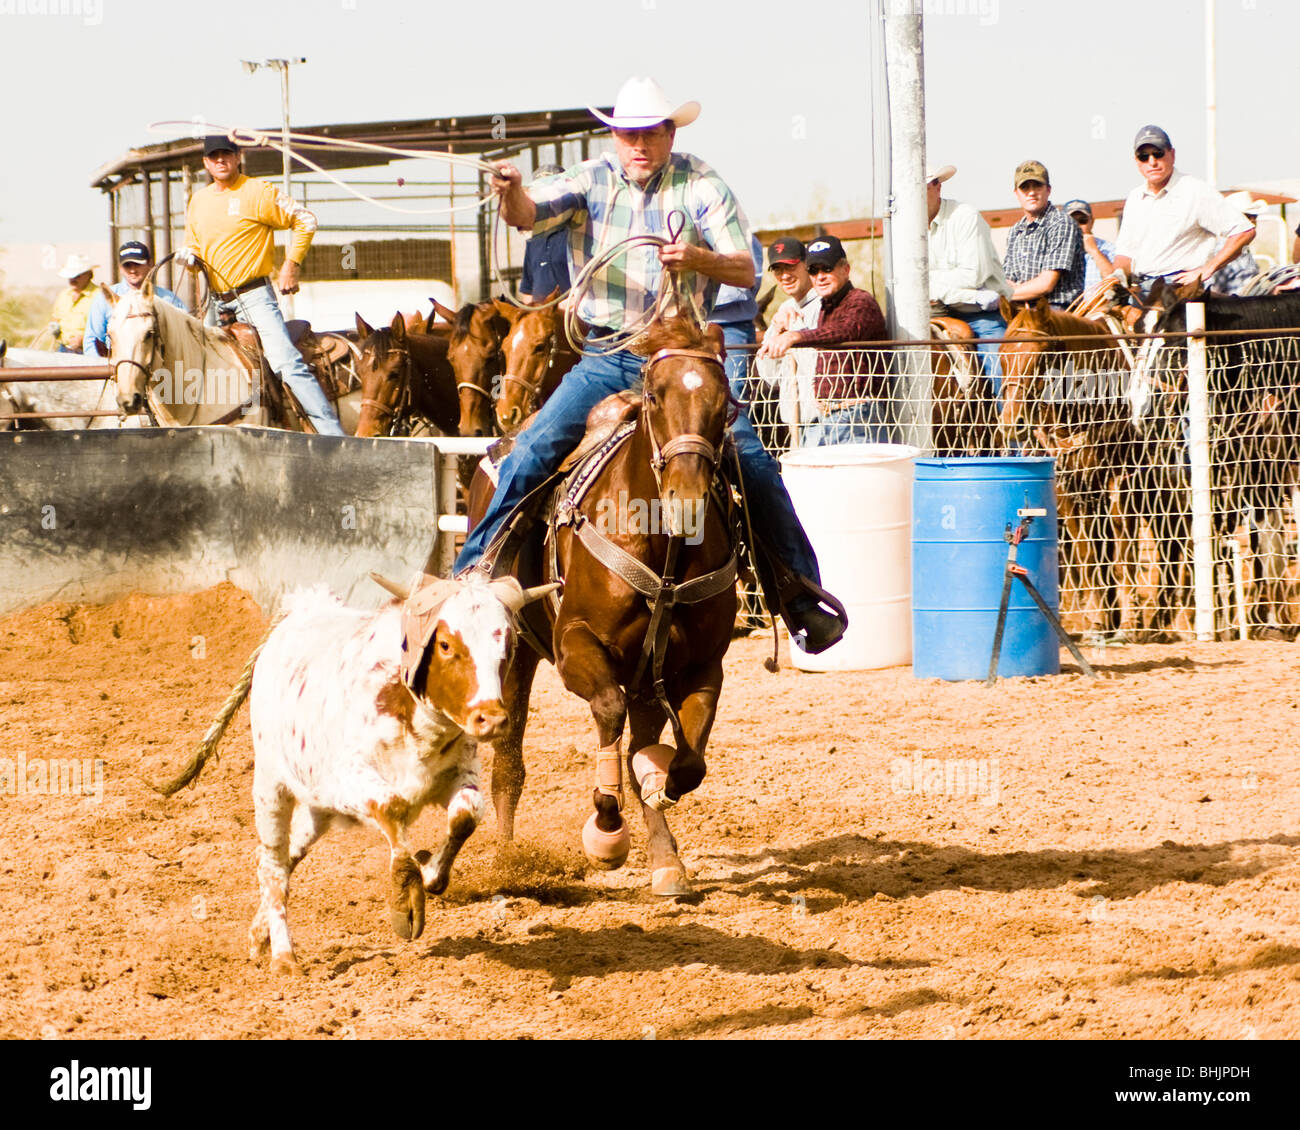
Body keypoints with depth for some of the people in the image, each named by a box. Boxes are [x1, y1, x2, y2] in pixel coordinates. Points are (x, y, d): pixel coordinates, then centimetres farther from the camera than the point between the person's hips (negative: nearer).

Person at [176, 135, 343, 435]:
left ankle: (332, 431, -24)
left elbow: (305, 221, -3)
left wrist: (291, 266, -9)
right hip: (217, 302, 7)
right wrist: (188, 256, 1)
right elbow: (195, 246, 25)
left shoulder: (258, 191, -5)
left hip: (255, 297, -7)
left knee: (286, 362, -19)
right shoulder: (198, 200, 13)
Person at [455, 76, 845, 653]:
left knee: (754, 464, -12)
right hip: (606, 358, 0)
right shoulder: (591, 181, 1)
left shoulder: (702, 186, 0)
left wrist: (699, 259, -25)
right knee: (530, 456, -14)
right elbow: (530, 214, -16)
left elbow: (745, 270, -4)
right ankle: (470, 576, -2)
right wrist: (511, 193, -40)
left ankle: (803, 597, -1)